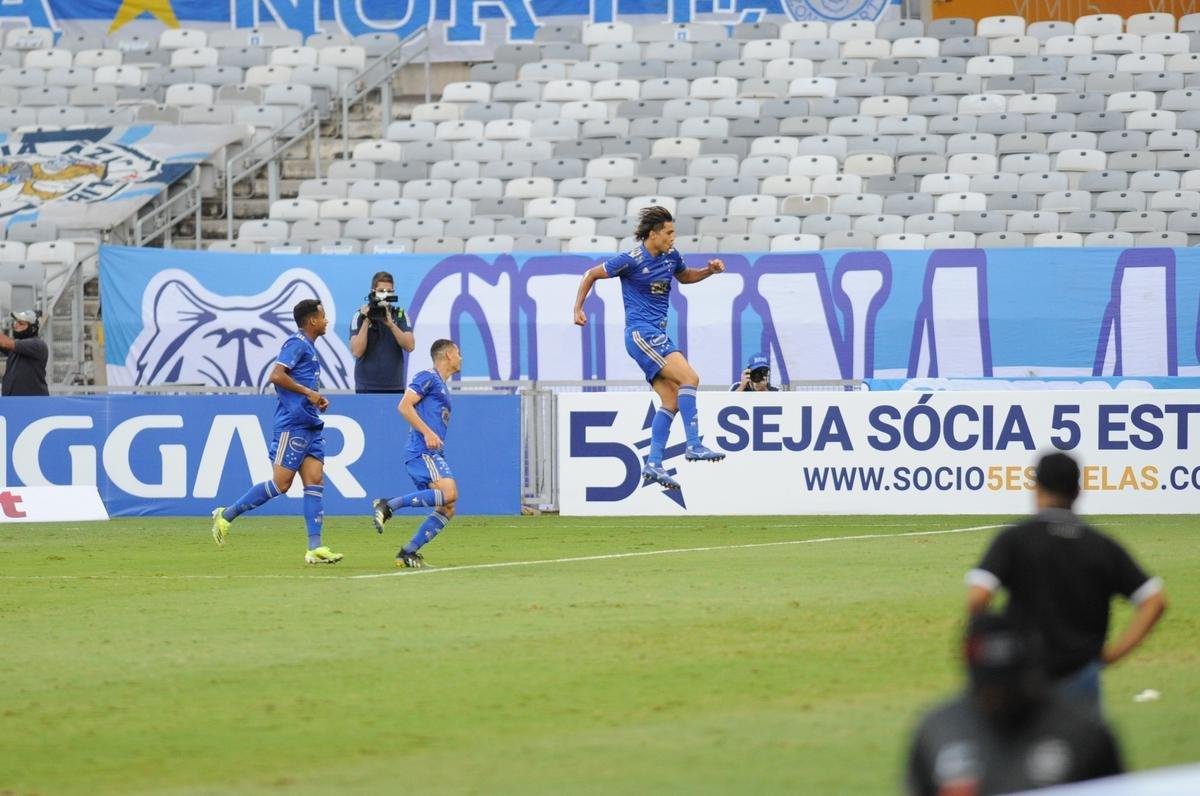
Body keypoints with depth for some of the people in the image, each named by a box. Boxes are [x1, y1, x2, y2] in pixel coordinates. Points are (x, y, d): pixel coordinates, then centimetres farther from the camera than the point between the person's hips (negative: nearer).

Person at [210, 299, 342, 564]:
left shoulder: (308, 346, 20)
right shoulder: (297, 343, -9)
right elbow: (276, 375, -21)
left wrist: (316, 399, 13)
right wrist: (308, 392, -18)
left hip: (310, 426, 9)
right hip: (292, 425, -9)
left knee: (315, 480, -1)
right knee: (281, 484, -9)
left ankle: (315, 548, -6)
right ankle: (226, 515, 2)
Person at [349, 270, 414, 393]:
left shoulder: (400, 315, 6)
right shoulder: (360, 316, -1)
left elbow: (410, 346, -6)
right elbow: (357, 351, -10)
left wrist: (390, 324, -17)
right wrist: (366, 321, -16)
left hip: (395, 387, 2)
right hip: (367, 387, -2)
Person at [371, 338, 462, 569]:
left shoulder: (442, 386, 26)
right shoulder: (428, 377, -1)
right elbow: (404, 406, -13)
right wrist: (428, 433, -20)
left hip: (432, 454, 10)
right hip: (422, 451, -10)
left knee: (446, 510, 1)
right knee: (448, 493, -27)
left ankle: (408, 553, 0)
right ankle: (388, 505, -21)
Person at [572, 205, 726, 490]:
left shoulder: (670, 256, 9)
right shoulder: (632, 260, -11)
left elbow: (685, 276, 30)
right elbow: (592, 274, 1)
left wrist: (709, 270, 11)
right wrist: (578, 309, -3)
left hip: (657, 335, 8)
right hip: (641, 332, -8)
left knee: (672, 400, 1)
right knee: (689, 377, -20)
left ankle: (653, 465, 1)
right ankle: (694, 445, -22)